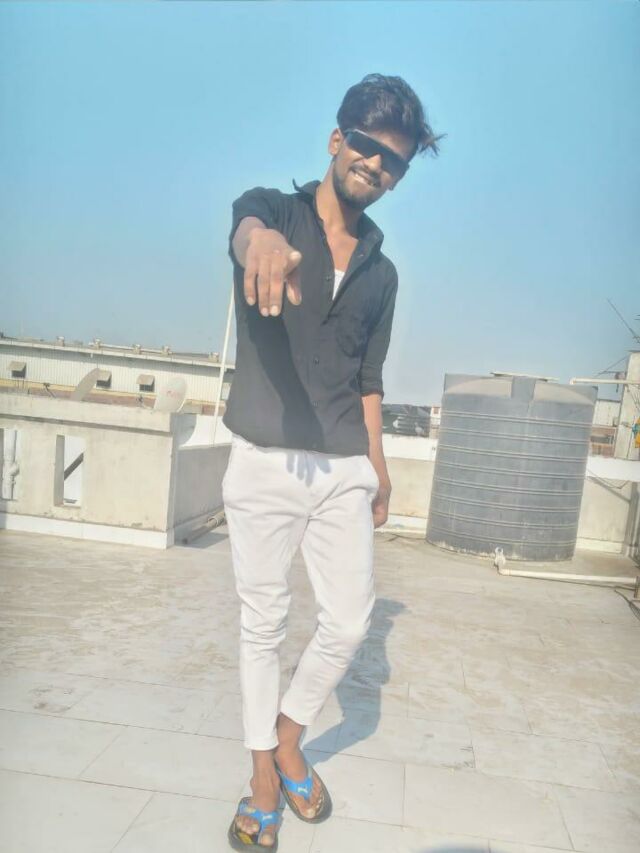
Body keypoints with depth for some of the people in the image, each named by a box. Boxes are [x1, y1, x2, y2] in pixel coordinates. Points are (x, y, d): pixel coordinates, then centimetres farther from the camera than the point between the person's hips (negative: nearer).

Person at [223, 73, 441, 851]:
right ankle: (264, 776, 27)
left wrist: (378, 466, 12)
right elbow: (244, 224, -25)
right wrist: (262, 239, -49)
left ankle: (288, 738, 30)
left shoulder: (380, 273, 12)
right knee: (262, 625, 7)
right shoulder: (275, 209, 1)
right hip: (263, 462, -3)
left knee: (350, 620, 4)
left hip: (344, 468, 4)